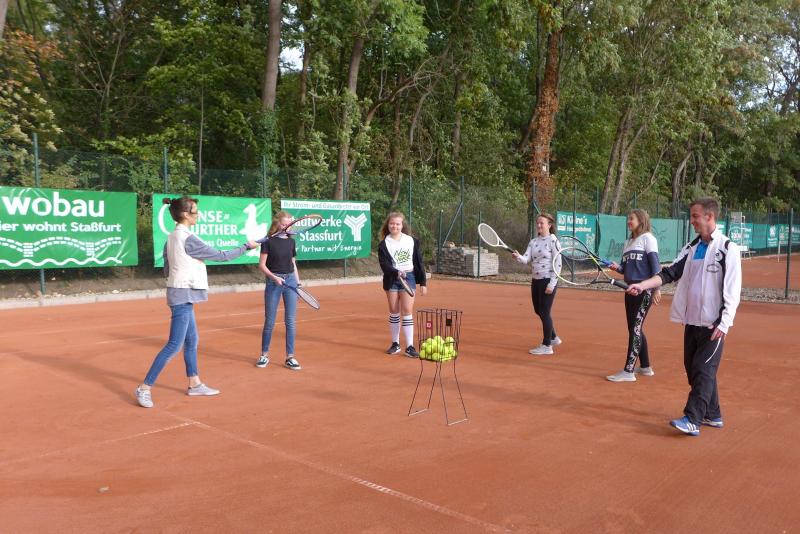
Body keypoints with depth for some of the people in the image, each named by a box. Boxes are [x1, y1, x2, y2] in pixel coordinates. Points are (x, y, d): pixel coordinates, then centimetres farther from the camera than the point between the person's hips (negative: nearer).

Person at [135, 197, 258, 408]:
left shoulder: (172, 237, 9)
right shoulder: (188, 239, -18)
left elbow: (167, 269, 14)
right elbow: (220, 256, -15)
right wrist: (246, 246, -5)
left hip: (182, 295, 10)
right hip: (182, 295, -10)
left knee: (191, 341, 16)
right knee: (174, 345, -6)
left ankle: (194, 384, 26)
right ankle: (144, 388, -1)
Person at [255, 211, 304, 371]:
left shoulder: (291, 241, 9)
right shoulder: (268, 241, -4)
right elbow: (262, 265, -6)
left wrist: (298, 282, 11)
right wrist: (274, 277, -20)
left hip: (290, 280, 4)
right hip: (274, 282, -3)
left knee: (291, 321, 2)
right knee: (269, 322, 4)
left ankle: (290, 357, 9)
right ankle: (264, 355, 20)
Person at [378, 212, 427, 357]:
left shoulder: (412, 241, 2)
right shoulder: (384, 244, -2)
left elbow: (419, 262, 5)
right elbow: (384, 264, -13)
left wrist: (423, 282, 4)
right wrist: (396, 272, -31)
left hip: (409, 278, -1)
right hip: (391, 279, 1)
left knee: (407, 311, -7)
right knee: (394, 312, 7)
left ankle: (409, 347, -4)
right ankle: (395, 344, 19)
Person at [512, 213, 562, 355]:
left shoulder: (553, 241, -10)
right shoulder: (534, 241, 9)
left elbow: (558, 264, -14)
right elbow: (527, 259, -1)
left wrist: (551, 284, -18)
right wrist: (518, 257, -24)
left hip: (548, 281, -7)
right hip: (536, 280, 7)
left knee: (544, 312, -3)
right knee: (538, 311, 15)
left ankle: (547, 346, 9)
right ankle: (553, 338, 35)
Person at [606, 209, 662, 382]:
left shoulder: (647, 238, -5)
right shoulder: (628, 242, 18)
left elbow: (655, 265, -12)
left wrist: (656, 289, -19)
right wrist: (617, 267, -3)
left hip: (644, 290, -8)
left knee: (635, 328, -8)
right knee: (634, 329, 12)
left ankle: (628, 371, -6)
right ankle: (645, 367, 25)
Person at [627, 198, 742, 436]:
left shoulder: (728, 249, -8)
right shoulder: (691, 247, 11)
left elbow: (732, 291, -11)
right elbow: (670, 273, 4)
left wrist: (724, 323, -16)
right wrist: (642, 285, -10)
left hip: (713, 324, -7)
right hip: (692, 320, 7)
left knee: (703, 370, -8)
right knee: (693, 369, 12)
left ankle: (692, 420, -8)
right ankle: (712, 415, 25)